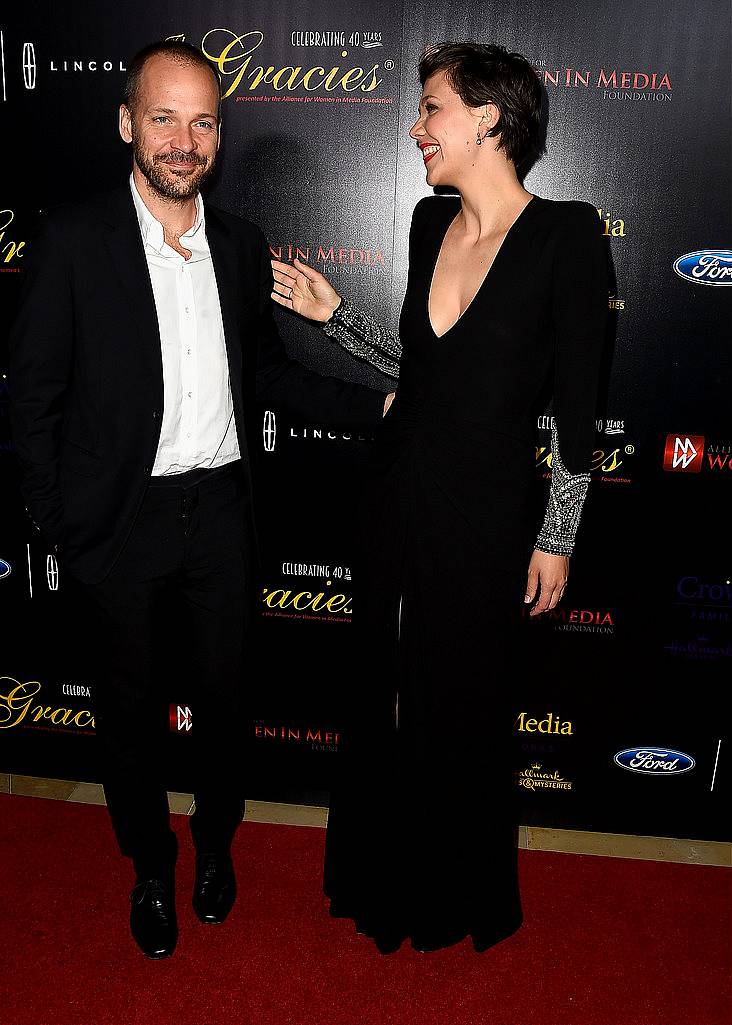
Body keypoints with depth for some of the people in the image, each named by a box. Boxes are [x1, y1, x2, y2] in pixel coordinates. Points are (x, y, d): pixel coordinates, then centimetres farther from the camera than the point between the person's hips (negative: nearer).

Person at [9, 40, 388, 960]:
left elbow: (267, 374, 12)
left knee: (221, 690, 16)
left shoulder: (241, 245, 4)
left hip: (219, 512, 3)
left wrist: (380, 406, 4)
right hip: (123, 519, -3)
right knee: (131, 702, 14)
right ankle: (150, 866, 38)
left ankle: (216, 844, 42)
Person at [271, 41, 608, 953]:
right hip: (398, 491, 6)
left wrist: (556, 541, -8)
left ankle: (464, 896, 40)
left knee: (464, 705, 12)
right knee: (386, 689, 18)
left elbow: (576, 402, -11)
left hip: (484, 509, -6)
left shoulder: (564, 234, -13)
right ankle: (386, 873, 44)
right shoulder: (430, 222, 5)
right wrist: (332, 313, 7)